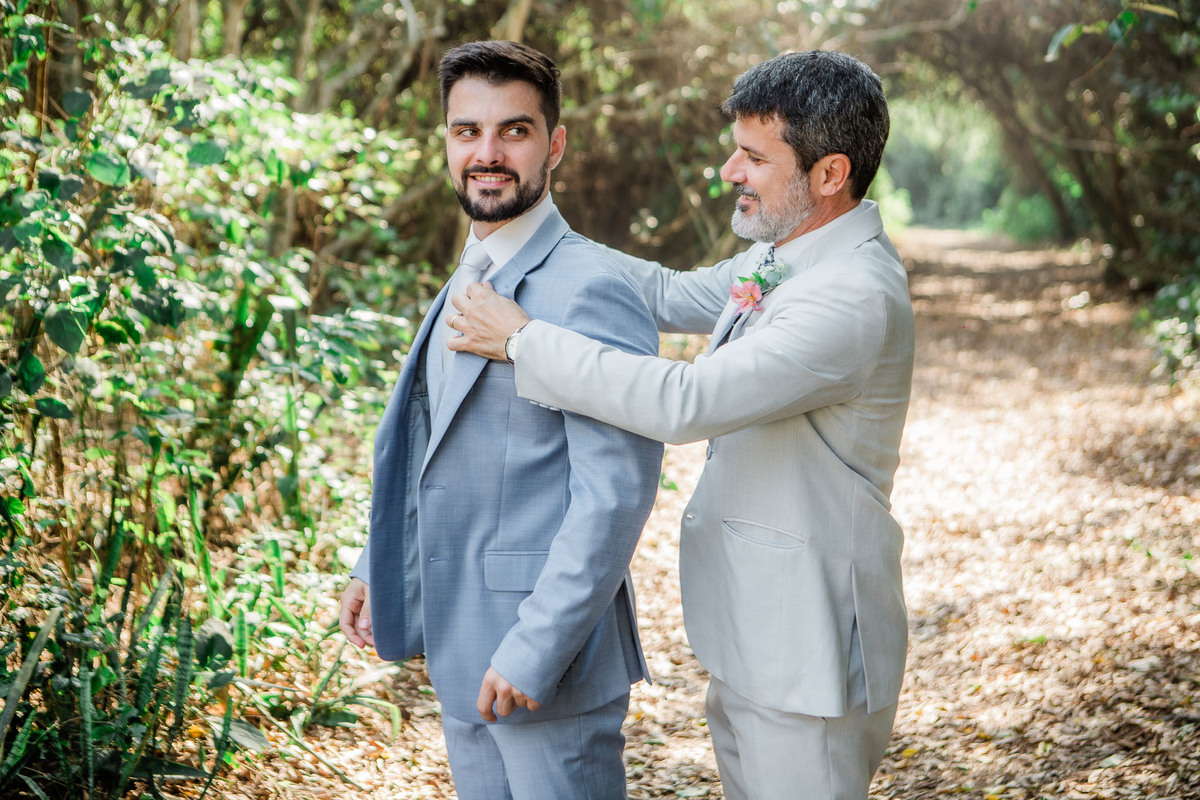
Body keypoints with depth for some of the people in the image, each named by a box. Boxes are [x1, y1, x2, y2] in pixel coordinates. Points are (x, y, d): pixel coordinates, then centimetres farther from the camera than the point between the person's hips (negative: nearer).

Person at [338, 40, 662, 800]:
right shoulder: (470, 282, 11)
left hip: (547, 657, -9)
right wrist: (377, 567, 17)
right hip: (464, 650, 9)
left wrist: (533, 652, -23)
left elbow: (616, 496, -23)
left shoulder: (591, 291, -19)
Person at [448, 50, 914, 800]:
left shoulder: (855, 298, -27)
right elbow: (677, 296, 21)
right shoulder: (783, 254, 5)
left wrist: (525, 339, -23)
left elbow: (685, 402, -33)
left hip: (808, 650, -10)